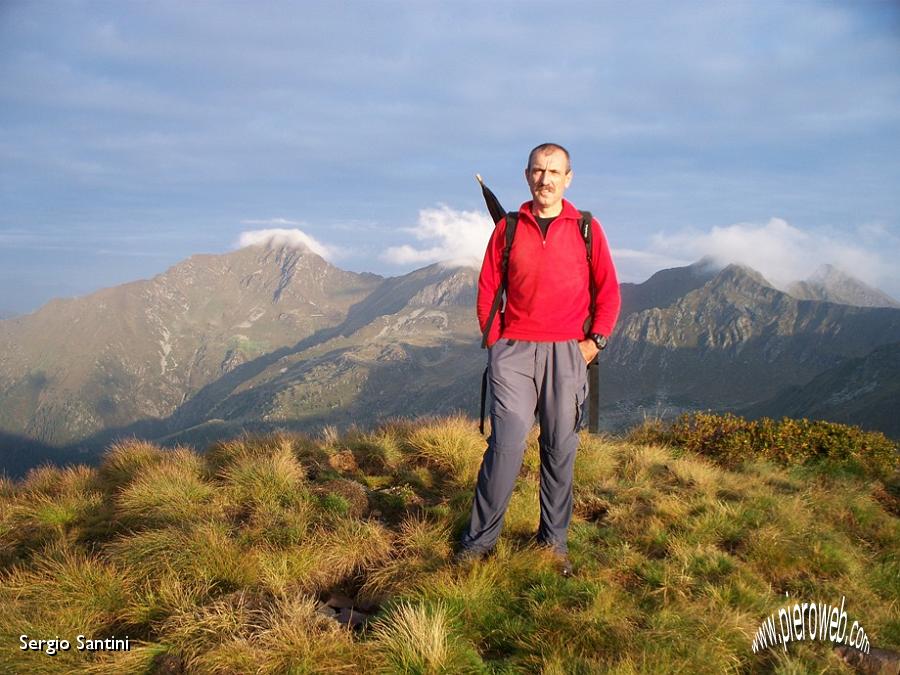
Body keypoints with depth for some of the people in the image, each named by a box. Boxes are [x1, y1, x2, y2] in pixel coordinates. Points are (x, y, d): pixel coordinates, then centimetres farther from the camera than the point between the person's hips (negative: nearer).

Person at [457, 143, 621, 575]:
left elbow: (608, 290, 10)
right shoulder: (507, 229, 9)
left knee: (561, 449, 4)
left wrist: (596, 339, 1)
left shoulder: (587, 229, 8)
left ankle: (554, 541, 15)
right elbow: (487, 289, 11)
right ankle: (479, 540, 0)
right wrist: (495, 342, 3)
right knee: (507, 443, -9)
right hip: (514, 349, -1)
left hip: (567, 352, 1)